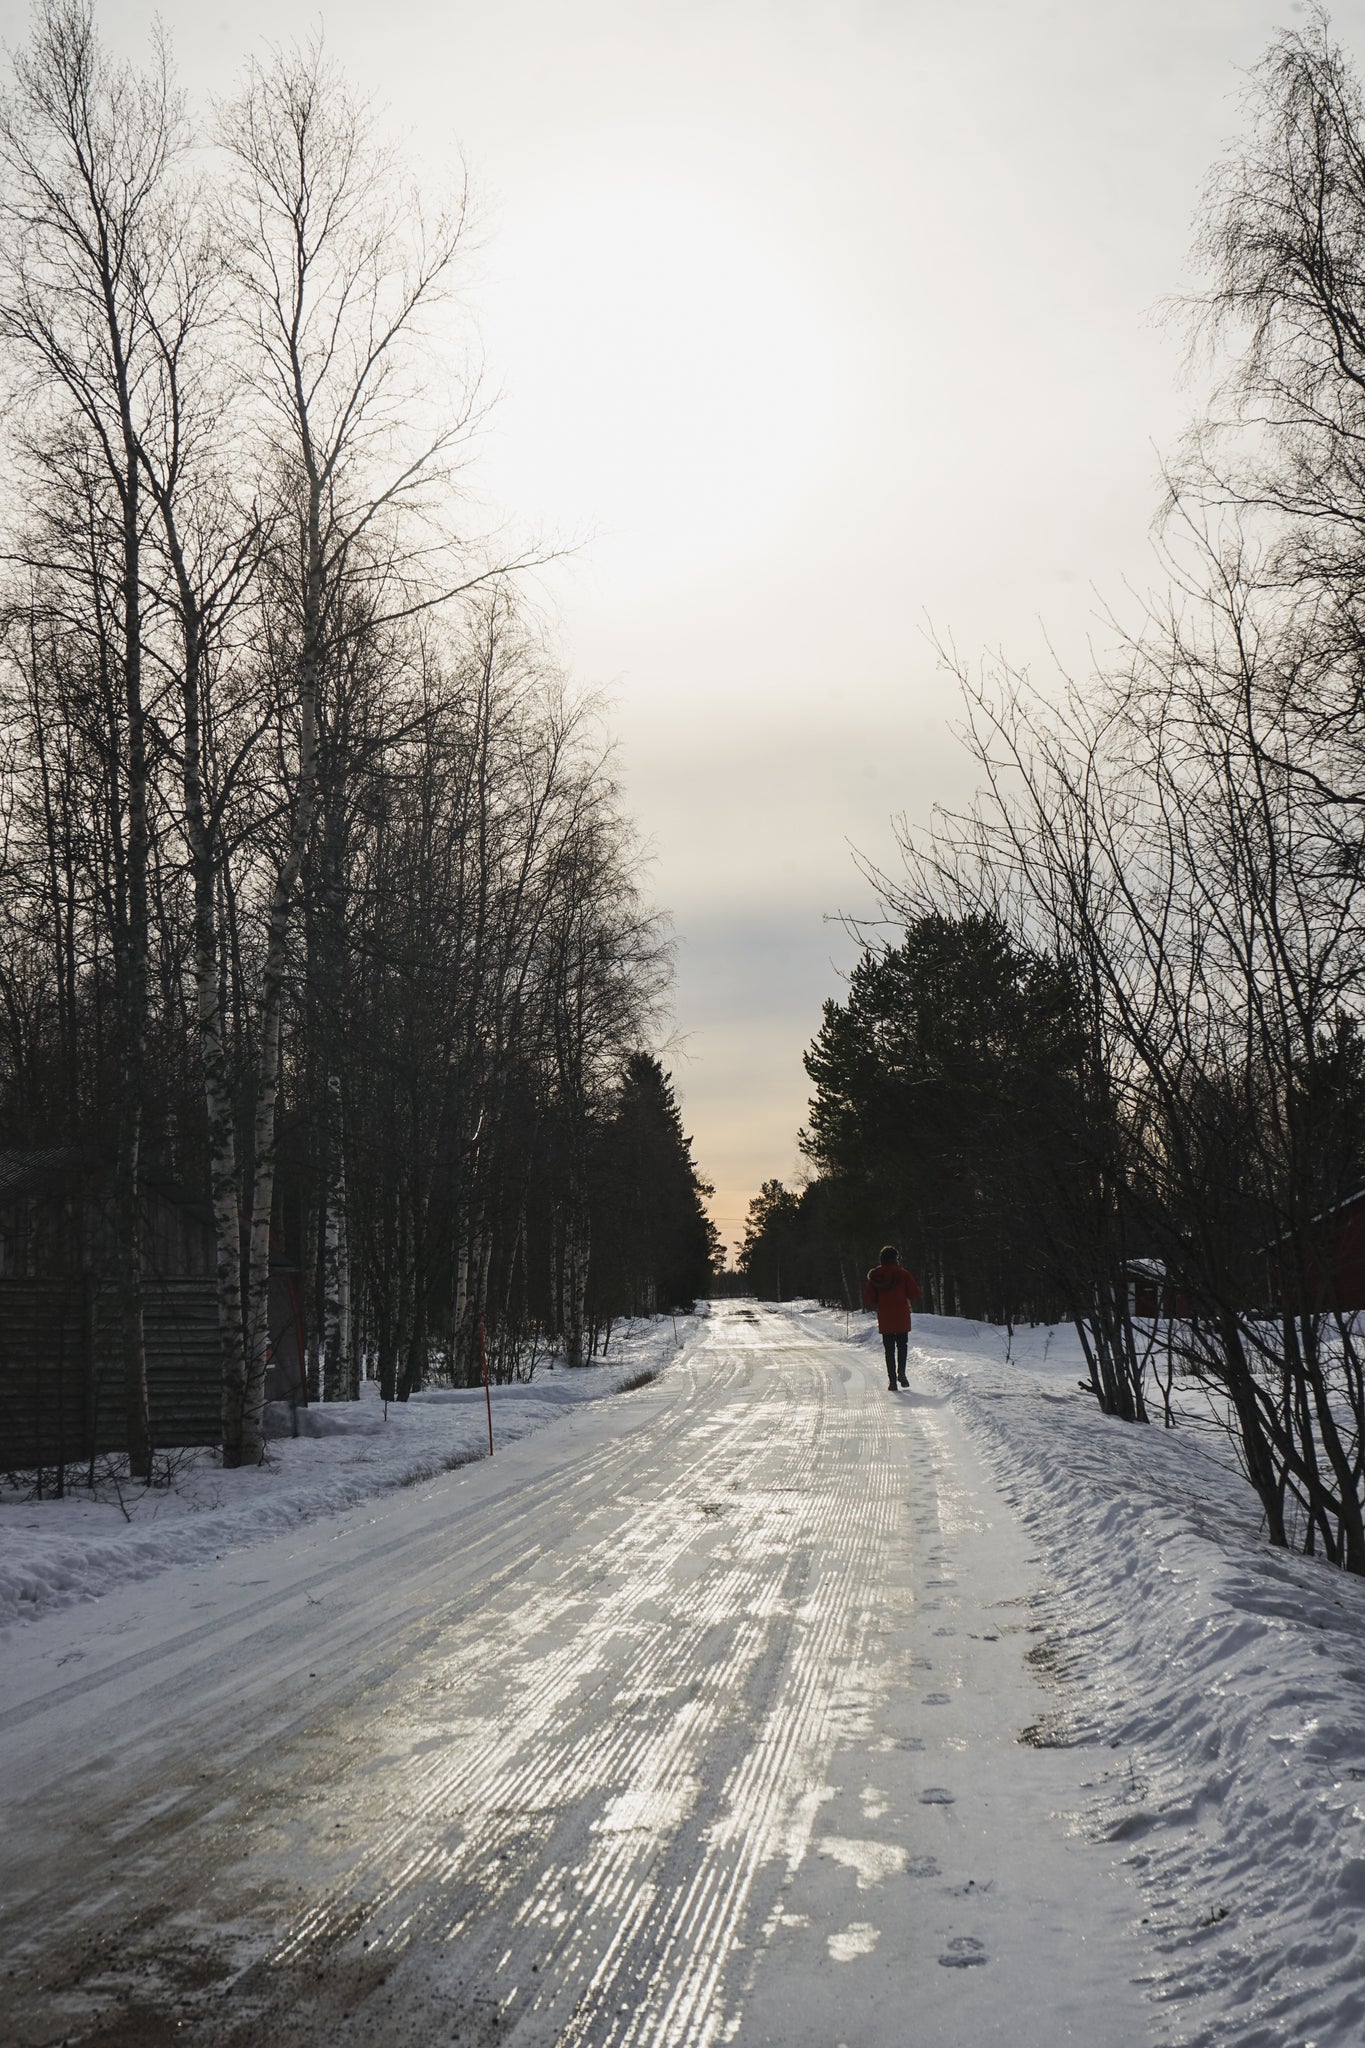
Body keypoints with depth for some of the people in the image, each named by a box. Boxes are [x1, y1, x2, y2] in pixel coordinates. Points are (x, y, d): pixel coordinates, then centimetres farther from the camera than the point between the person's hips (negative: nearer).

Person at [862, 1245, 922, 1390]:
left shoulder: (874, 1276, -1)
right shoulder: (902, 1274, -7)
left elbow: (869, 1299, 2)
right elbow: (915, 1294, -6)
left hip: (884, 1319, 1)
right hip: (902, 1318, -1)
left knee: (889, 1349, 7)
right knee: (902, 1345, 13)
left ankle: (892, 1379, 1)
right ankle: (901, 1373, -5)